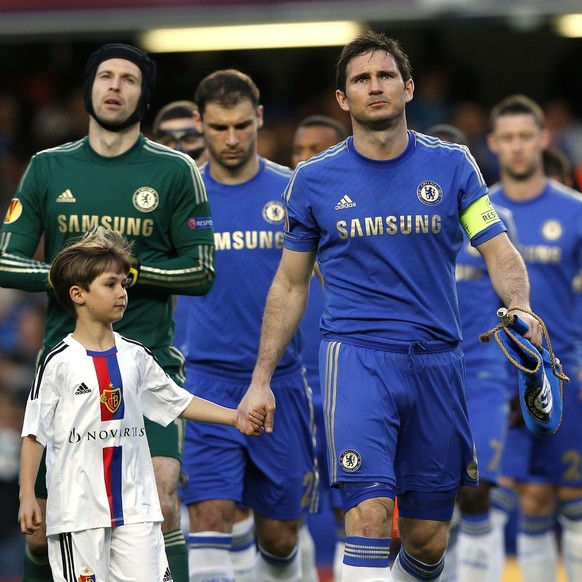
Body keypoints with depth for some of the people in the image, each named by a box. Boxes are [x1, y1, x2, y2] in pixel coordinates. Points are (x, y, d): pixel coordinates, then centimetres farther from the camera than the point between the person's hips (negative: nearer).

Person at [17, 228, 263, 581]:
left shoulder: (135, 356, 8)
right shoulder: (60, 362, -5)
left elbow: (180, 402, 16)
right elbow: (35, 433, -3)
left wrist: (237, 418, 8)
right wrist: (27, 497, -6)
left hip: (135, 506, 4)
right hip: (78, 509, -4)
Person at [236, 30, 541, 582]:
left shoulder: (451, 164, 5)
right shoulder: (313, 179, 4)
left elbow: (499, 251, 2)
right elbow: (290, 283, 12)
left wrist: (520, 307, -20)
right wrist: (261, 379, 10)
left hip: (436, 359, 2)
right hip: (356, 355, -2)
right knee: (370, 511, -21)